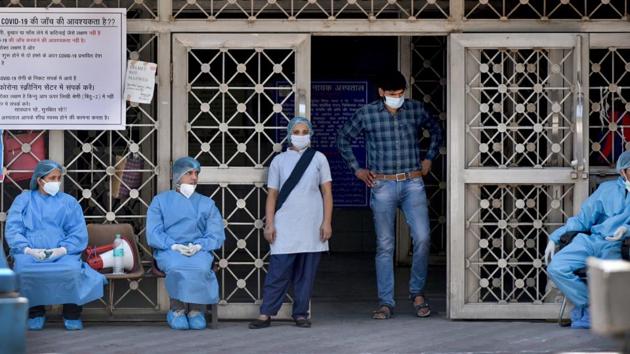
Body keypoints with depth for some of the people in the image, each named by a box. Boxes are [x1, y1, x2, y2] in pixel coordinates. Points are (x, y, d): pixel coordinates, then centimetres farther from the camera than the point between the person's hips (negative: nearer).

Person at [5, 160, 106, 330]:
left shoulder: (69, 202, 18)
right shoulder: (23, 200, 16)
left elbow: (79, 233, 7)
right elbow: (12, 230, 4)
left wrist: (63, 249, -13)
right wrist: (28, 249, -14)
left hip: (62, 253, 0)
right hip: (30, 252, 0)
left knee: (72, 268, -33)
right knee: (24, 269, -34)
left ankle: (72, 315, -12)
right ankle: (35, 312, -12)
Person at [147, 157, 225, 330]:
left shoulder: (207, 204, 20)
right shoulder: (160, 200, 15)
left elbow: (217, 235, 9)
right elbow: (153, 234, 4)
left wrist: (199, 246, -12)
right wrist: (174, 246, -14)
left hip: (199, 251, 1)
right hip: (168, 251, -1)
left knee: (200, 267, -36)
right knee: (177, 267, -37)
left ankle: (196, 310, -22)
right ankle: (177, 308, -22)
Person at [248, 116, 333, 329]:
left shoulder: (318, 159, 9)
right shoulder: (279, 161, 8)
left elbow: (327, 192, 8)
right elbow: (272, 194, 7)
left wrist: (327, 222, 0)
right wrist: (269, 224, 0)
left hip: (311, 225, 1)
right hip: (285, 226, -1)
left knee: (306, 272, 2)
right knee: (278, 271, -5)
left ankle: (300, 314, 10)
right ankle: (266, 314, -3)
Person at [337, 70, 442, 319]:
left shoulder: (416, 110, 3)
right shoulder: (367, 114, -2)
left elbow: (436, 131, 22)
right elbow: (343, 139, 12)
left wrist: (429, 159, 14)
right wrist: (356, 169, 9)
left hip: (413, 184, 1)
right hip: (383, 186, -1)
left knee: (422, 238, -12)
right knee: (385, 245, 2)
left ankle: (417, 292, 8)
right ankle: (386, 302, 7)